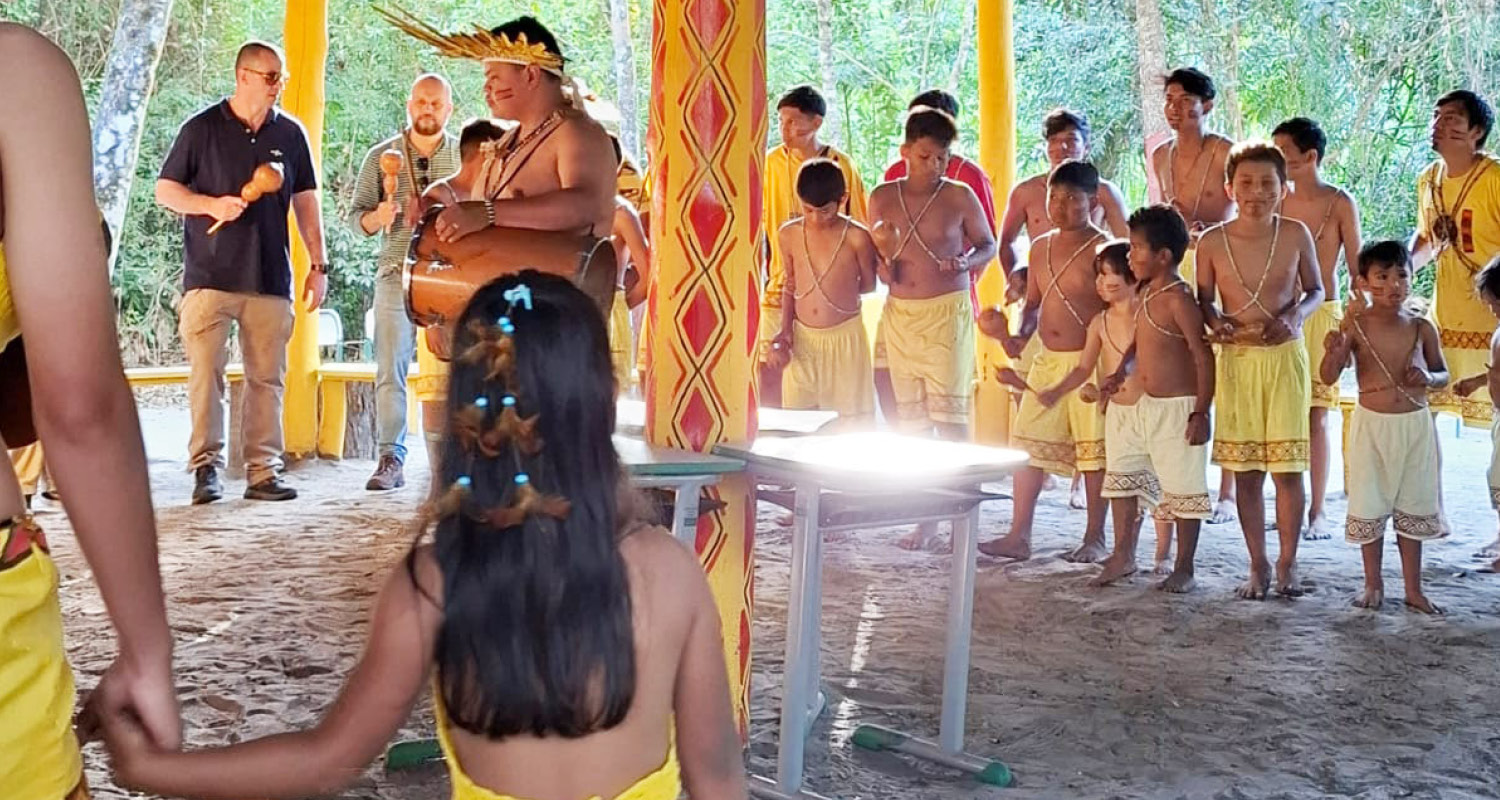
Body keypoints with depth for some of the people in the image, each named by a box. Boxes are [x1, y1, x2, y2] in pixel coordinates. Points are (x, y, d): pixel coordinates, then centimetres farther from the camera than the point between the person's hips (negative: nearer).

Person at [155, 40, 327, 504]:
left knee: (267, 378, 3)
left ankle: (263, 471, 8)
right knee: (206, 373, -5)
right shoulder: (202, 129, 2)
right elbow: (165, 191, 4)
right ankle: (205, 467, 2)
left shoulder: (290, 134, 10)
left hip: (270, 278, 3)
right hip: (209, 275, -2)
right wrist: (212, 205, -14)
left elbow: (306, 201, 14)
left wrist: (318, 265, 9)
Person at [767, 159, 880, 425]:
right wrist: (785, 330, 5)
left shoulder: (856, 237, -10)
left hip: (845, 337, -3)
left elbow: (869, 283, 4)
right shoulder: (788, 235, 1)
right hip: (801, 339, 3)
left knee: (850, 423, 2)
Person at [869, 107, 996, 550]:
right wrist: (884, 251, -14)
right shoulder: (882, 198, 5)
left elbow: (988, 244, 8)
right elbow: (883, 273, 9)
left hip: (947, 312, -3)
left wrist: (966, 262, -13)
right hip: (899, 313, 4)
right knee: (911, 415, 7)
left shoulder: (959, 196, -3)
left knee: (949, 410, -9)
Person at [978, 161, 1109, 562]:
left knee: (1093, 450, 2)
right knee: (1028, 443, 5)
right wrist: (1018, 337, 4)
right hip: (1047, 362, 7)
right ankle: (1019, 536, 12)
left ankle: (1095, 538, 13)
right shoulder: (1040, 247, 12)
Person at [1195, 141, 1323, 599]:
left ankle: (1287, 563, 15)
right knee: (1244, 469, 5)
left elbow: (1316, 290, 9)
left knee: (1287, 467, 0)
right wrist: (1216, 322, -13)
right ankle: (1258, 565, 17)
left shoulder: (1295, 235, -2)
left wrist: (1295, 314, -11)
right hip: (1237, 360, 1)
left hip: (1286, 357, -1)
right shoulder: (1212, 242, -3)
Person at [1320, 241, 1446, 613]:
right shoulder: (1355, 325, -9)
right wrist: (1333, 353, -31)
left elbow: (1443, 373, 11)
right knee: (1370, 506, 6)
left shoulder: (1422, 327, -3)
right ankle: (1373, 585, 22)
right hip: (1371, 425, -2)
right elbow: (1329, 377, -10)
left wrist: (1428, 378, -12)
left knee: (1412, 508, 10)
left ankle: (1413, 589, 21)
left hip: (1415, 425, 2)